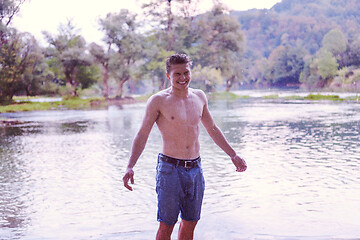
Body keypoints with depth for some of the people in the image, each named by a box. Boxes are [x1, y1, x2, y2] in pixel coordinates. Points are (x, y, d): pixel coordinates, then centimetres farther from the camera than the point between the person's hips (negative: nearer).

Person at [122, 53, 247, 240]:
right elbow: (142, 135, -6)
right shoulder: (158, 100, -6)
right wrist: (130, 167, -18)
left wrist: (233, 155, 23)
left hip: (195, 168, 5)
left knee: (190, 223, 13)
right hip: (170, 169, -5)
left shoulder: (199, 97, 9)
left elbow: (212, 129, 20)